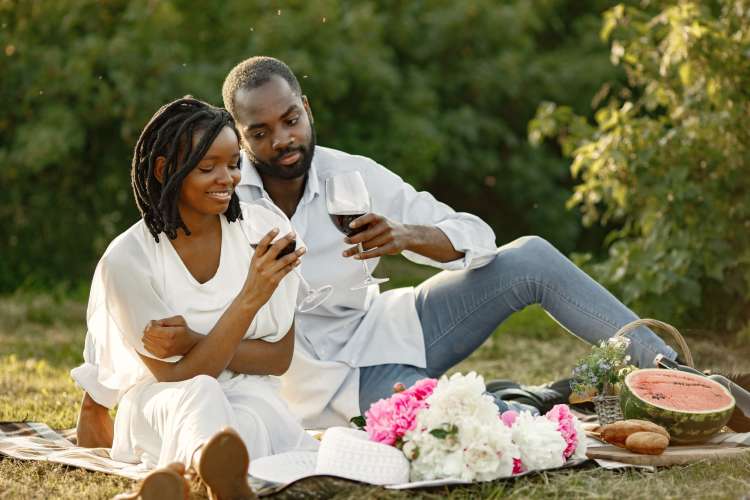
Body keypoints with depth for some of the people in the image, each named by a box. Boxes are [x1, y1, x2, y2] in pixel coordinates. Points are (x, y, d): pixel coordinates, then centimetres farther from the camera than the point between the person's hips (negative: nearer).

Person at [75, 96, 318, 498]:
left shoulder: (266, 227, -1)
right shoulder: (126, 260, -10)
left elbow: (279, 357, 2)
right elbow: (178, 376, -12)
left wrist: (194, 341, -17)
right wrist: (250, 297, -24)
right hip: (161, 404, -3)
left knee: (251, 419, -36)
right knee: (200, 395, -40)